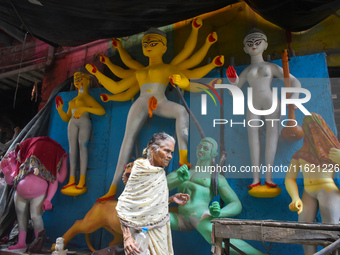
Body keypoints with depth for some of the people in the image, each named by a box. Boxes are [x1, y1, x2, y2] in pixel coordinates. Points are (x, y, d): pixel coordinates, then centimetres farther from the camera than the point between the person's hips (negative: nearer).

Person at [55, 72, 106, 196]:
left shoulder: (89, 98, 10)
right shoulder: (72, 101, 30)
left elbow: (102, 111, -7)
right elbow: (67, 118, 25)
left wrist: (84, 108, -17)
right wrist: (60, 110, 7)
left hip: (85, 122, -6)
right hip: (73, 124, 6)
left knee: (82, 146, -18)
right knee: (72, 148, -5)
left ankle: (82, 182, -23)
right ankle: (72, 181, -9)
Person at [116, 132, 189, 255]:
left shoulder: (160, 171, 4)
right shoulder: (140, 171, -19)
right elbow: (123, 206, -19)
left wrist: (172, 198, 0)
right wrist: (127, 237, -24)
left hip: (161, 229, 7)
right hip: (147, 231, -7)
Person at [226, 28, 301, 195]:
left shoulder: (272, 67, 13)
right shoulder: (246, 71, 19)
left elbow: (295, 82, 8)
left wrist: (294, 97, -11)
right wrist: (233, 81, -4)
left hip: (271, 103, -1)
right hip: (253, 105, 2)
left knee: (272, 136, -8)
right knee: (253, 139, -5)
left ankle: (268, 178, -3)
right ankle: (256, 178, -2)